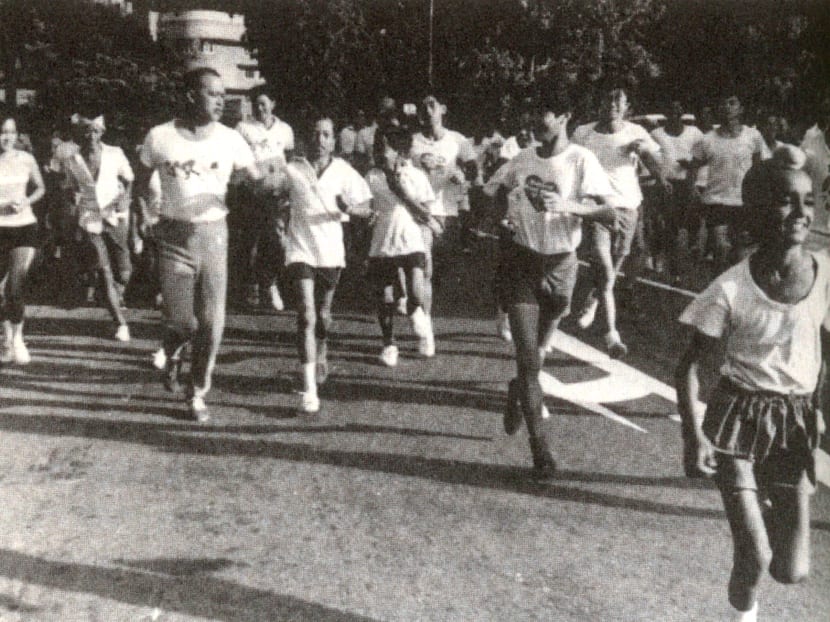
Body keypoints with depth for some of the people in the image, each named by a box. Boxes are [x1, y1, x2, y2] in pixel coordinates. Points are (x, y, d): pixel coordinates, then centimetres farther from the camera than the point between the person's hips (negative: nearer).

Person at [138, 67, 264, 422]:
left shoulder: (229, 140, -1)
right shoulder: (160, 137, -3)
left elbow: (260, 181, 0)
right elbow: (143, 182, 11)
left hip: (213, 235, 1)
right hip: (173, 236, -1)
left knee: (211, 322, 1)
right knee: (181, 320, -3)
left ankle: (198, 394, 19)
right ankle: (172, 354, 36)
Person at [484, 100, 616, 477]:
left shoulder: (581, 160, -9)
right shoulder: (523, 159, 2)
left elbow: (610, 215, -16)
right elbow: (493, 192, 19)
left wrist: (568, 205, -31)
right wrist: (505, 211, -3)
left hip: (560, 265, -1)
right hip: (521, 261, 1)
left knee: (535, 353, 14)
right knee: (528, 358, -7)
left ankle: (517, 392, 48)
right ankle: (538, 443, 0)